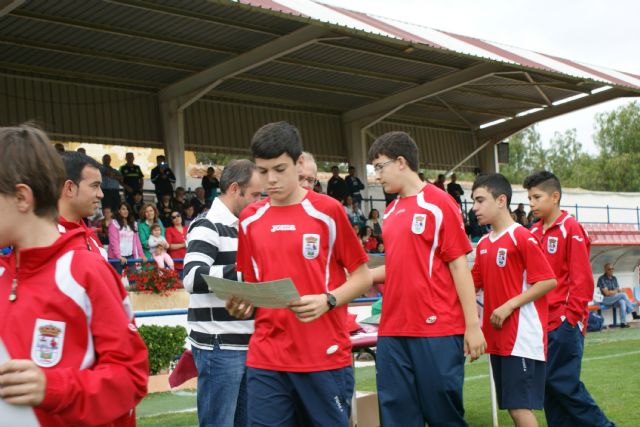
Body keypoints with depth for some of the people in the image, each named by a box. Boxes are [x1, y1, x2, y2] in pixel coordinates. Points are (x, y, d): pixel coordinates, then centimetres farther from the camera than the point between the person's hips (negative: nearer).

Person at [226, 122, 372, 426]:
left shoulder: (328, 211, -3)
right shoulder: (249, 219, 8)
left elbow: (362, 277, 0)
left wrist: (327, 300, -16)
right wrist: (242, 304, -4)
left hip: (325, 357, -3)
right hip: (265, 359, 3)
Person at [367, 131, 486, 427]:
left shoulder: (439, 204, -6)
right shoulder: (390, 212, 14)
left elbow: (459, 266, -8)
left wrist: (472, 326, -11)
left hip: (437, 329, -6)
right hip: (392, 331, 6)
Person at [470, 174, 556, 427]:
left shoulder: (522, 237, -10)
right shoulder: (483, 244, 12)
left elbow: (549, 281, -14)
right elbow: (474, 283, 20)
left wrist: (509, 305, -18)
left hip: (522, 337, -8)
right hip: (497, 337, 8)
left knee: (520, 406, -9)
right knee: (511, 406, 11)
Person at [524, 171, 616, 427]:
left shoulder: (570, 229, -8)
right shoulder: (535, 232, 12)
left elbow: (582, 280, -11)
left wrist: (570, 317, -13)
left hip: (564, 322, -7)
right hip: (542, 321, 7)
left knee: (562, 382, -8)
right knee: (548, 382, 7)